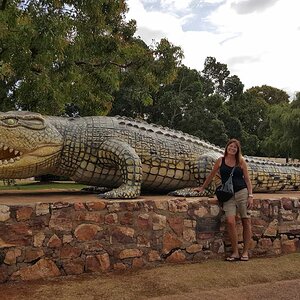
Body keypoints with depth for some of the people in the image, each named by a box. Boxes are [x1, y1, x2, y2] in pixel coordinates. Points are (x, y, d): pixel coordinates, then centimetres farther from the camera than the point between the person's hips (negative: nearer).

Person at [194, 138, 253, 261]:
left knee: (246, 221, 2)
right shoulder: (220, 161, 7)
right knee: (230, 221, -15)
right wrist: (202, 188, 22)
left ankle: (245, 252, 14)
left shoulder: (241, 161, 5)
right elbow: (211, 175, 17)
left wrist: (250, 196, -3)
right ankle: (235, 252, -2)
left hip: (242, 192, 0)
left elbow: (247, 179, 6)